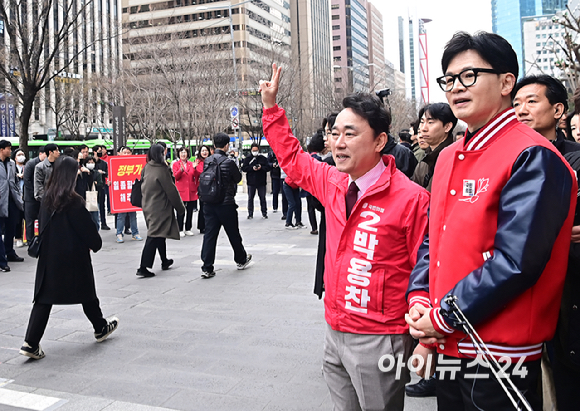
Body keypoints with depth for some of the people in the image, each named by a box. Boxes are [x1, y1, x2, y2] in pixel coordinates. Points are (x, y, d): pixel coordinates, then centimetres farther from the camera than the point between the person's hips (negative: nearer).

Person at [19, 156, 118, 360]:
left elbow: (42, 225, 10)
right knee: (86, 292, 13)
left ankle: (31, 343, 1)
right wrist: (96, 243, 6)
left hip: (49, 256, 5)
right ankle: (101, 328, 31)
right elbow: (87, 228, -11)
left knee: (44, 297, 6)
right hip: (74, 256, -5)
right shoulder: (73, 201, -17)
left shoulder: (47, 197, 1)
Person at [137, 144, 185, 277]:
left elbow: (143, 188, 13)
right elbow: (171, 191, -13)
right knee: (154, 236, -8)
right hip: (159, 208, -9)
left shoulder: (146, 168, 5)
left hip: (148, 206, 9)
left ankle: (164, 261, 35)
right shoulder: (161, 170, -17)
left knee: (159, 233, 21)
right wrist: (180, 208, -5)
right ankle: (143, 267, -11)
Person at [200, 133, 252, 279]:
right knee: (233, 233, 13)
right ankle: (241, 260, 31)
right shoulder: (228, 162, -14)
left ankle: (207, 268, 2)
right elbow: (238, 178, 0)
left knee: (209, 234, 5)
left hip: (209, 204, 4)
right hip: (226, 204, -4)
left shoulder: (207, 161, 1)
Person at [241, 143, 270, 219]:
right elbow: (243, 168, -4)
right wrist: (252, 168, -17)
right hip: (251, 182, 0)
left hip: (261, 182, 0)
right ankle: (250, 214, 13)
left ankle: (264, 213, 15)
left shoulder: (263, 158, 5)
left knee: (263, 198, 6)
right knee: (250, 198, 5)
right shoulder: (247, 159, 4)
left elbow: (268, 167, 1)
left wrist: (261, 167, -17)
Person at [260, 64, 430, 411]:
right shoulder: (333, 182, 4)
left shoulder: (411, 198, -15)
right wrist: (271, 106, 23)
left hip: (379, 342, -6)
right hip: (335, 332, 7)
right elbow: (293, 158, 22)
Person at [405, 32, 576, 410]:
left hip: (500, 358, -7)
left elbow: (516, 261, -22)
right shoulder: (449, 157, 10)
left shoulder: (533, 158, -15)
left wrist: (444, 317, -16)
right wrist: (420, 300, -2)